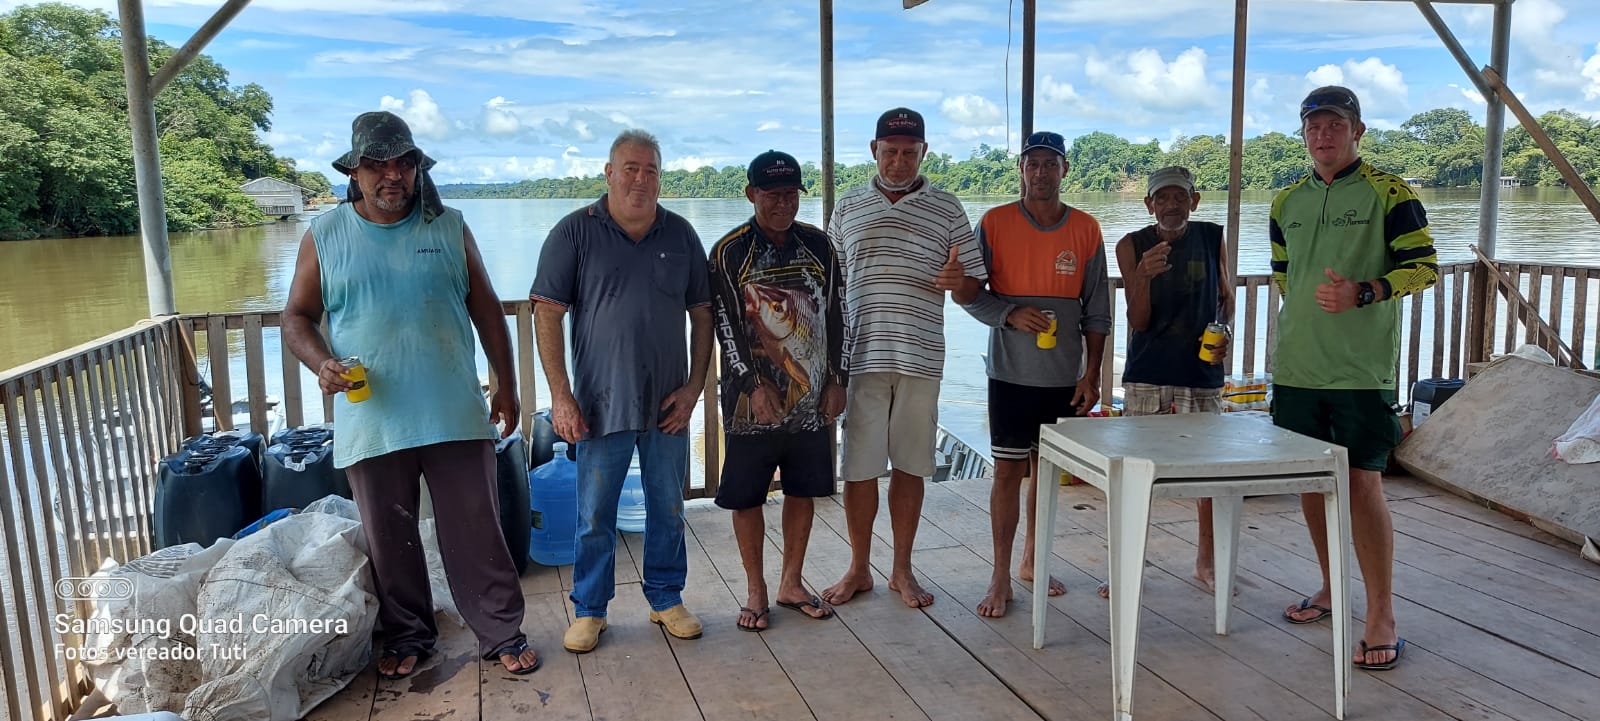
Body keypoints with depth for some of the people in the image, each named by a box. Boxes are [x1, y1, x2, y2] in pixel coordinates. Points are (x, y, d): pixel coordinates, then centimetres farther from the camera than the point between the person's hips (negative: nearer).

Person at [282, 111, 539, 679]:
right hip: (371, 421, 1)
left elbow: (486, 309, 8)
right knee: (388, 540, 11)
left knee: (477, 531, 5)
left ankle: (501, 633, 19)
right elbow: (297, 318, 9)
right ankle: (407, 636, 30)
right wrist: (322, 363, -12)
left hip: (456, 416, 0)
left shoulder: (449, 227, 4)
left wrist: (506, 386, 7)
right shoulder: (324, 236, 3)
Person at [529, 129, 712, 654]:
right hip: (601, 404, -2)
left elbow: (702, 314, 8)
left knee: (668, 508, 13)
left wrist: (694, 385, -1)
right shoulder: (575, 232, -4)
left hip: (669, 405, 3)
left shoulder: (681, 235, 5)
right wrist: (561, 396, -12)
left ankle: (667, 600, 29)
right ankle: (589, 610, 23)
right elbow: (547, 315, -6)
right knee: (595, 514, 7)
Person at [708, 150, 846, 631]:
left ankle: (792, 582, 27)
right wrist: (756, 386, -15)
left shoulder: (817, 245, 6)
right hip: (752, 398, -3)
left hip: (811, 395, 4)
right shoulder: (730, 252, -5)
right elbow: (725, 325, -8)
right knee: (747, 496, 4)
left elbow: (835, 315, 9)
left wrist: (837, 381, 3)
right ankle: (756, 590, 20)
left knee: (803, 490, 11)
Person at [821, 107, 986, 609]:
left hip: (921, 358, 0)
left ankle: (902, 570, 22)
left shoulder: (947, 210, 6)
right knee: (859, 467, 4)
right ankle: (859, 568, 20)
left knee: (909, 466, 8)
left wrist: (956, 280, -17)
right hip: (861, 356, 1)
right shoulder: (848, 209, 10)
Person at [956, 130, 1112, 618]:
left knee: (1047, 468, 13)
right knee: (1008, 471, 0)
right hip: (1011, 373, -2)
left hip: (1065, 377, 2)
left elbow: (1097, 312, 5)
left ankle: (1032, 560, 29)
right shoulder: (995, 224, -3)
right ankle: (1001, 578, 9)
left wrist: (1091, 375, 0)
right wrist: (1011, 314, -19)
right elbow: (969, 295, -2)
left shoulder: (1086, 230, 2)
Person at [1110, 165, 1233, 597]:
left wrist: (1222, 334, -4)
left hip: (1203, 371, 2)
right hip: (1147, 373, -2)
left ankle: (1206, 562, 26)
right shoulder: (1132, 246, -3)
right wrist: (1144, 277, -24)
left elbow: (1227, 297, 16)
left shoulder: (1213, 239, 3)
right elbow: (1138, 322, -7)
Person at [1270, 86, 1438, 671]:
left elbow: (1424, 267, -7)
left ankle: (1382, 618, 3)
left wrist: (1363, 292, -21)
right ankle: (1331, 589, 29)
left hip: (1363, 370, -5)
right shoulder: (1287, 202, 13)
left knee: (1362, 483, -7)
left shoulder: (1389, 192, -3)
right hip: (1296, 369, 5)